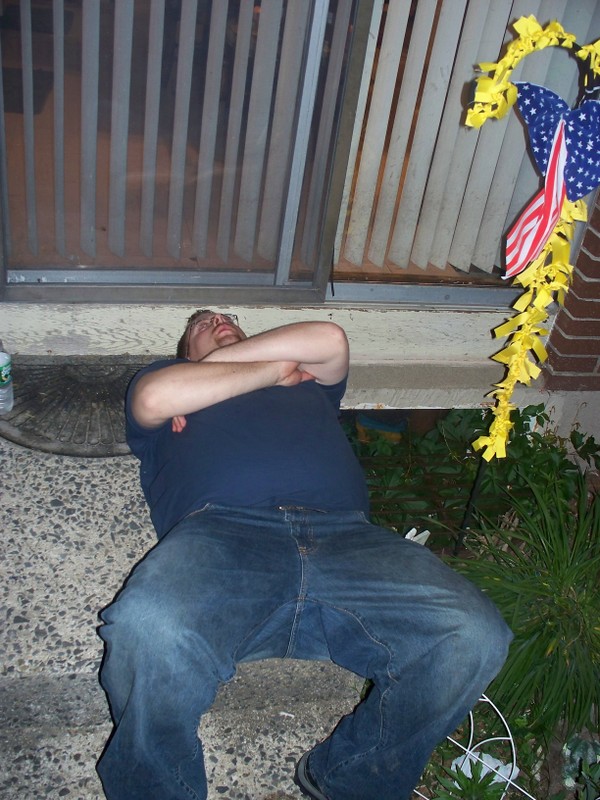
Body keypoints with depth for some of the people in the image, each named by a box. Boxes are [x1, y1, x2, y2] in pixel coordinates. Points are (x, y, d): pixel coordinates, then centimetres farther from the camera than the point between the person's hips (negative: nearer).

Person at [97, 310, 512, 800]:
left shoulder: (308, 381, 39)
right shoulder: (167, 373, 33)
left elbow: (330, 340, 18)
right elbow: (155, 399, 8)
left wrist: (221, 359, 22)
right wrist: (272, 370, 17)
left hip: (345, 535, 3)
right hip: (221, 528, -2)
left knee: (475, 638, -22)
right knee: (150, 634, -37)